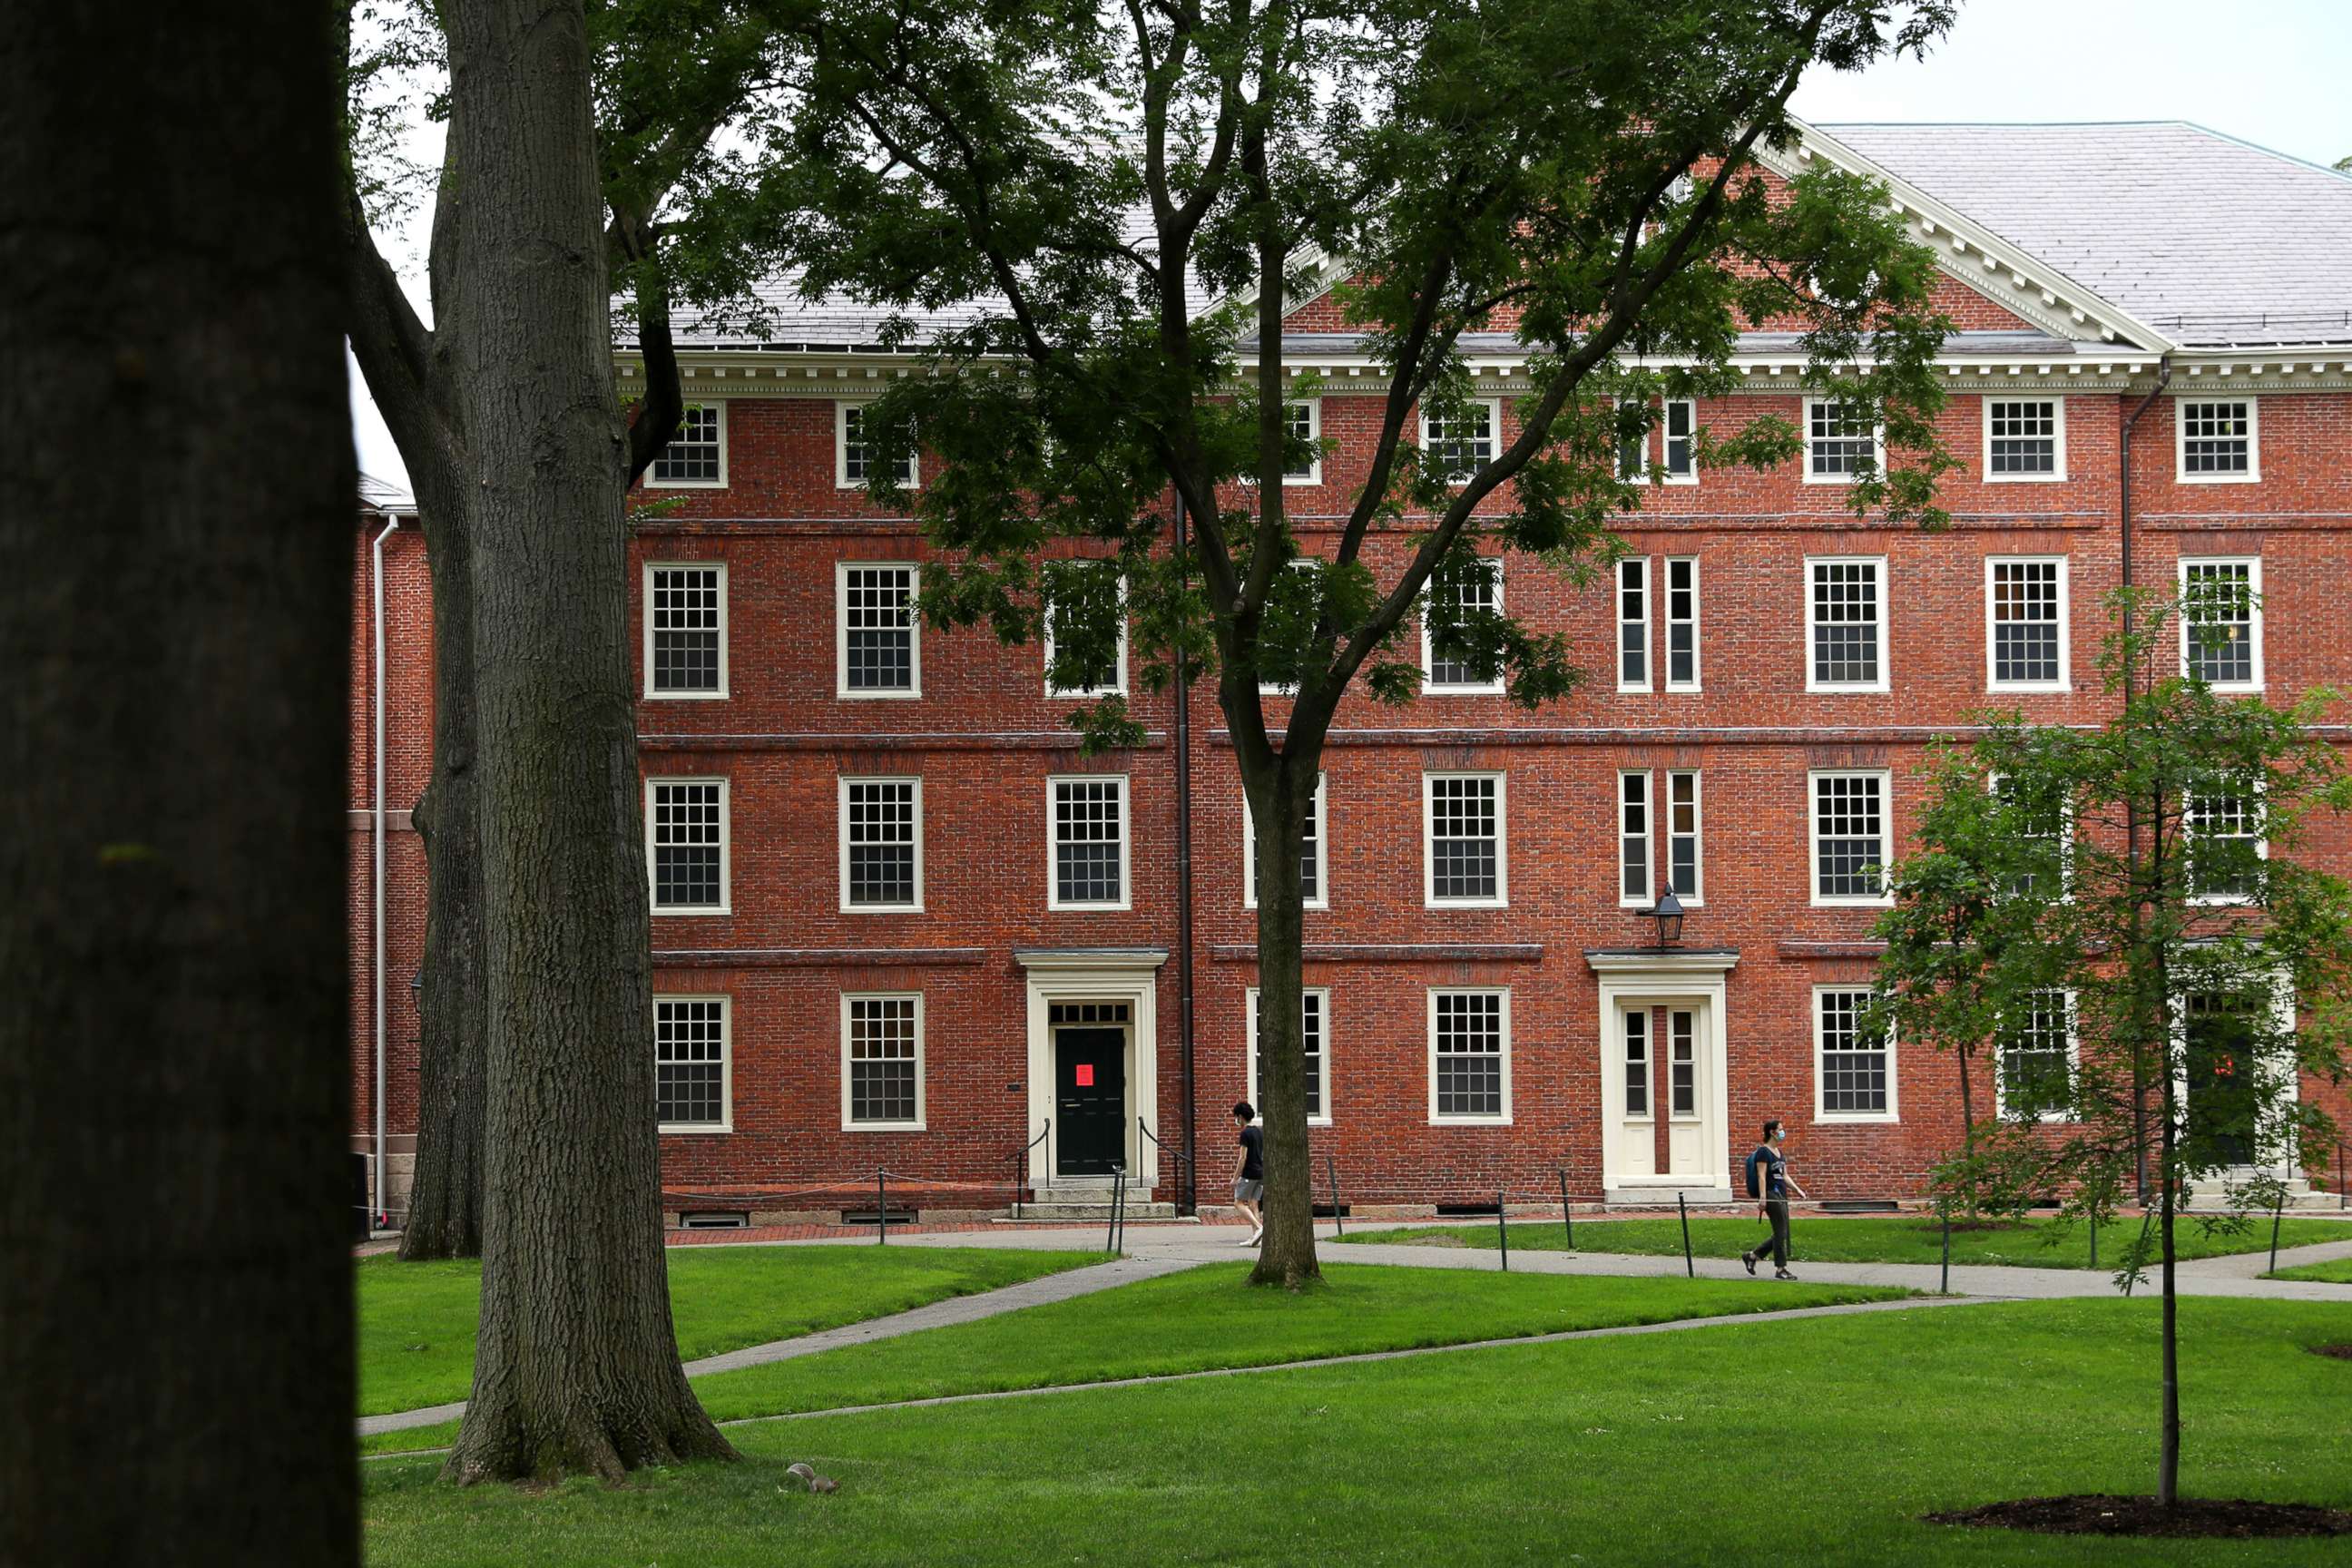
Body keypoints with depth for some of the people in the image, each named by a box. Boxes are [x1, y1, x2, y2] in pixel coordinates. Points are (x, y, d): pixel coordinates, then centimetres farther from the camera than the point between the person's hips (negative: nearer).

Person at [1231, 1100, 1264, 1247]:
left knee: (1239, 1203, -2)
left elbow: (1243, 1157, -15)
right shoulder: (1260, 1132, 12)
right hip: (1261, 1173, 8)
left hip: (1249, 1174, -8)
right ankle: (1254, 1238, 2)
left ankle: (1259, 1227, -19)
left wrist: (1235, 1177, -12)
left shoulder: (1245, 1133, -13)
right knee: (1253, 1204, 8)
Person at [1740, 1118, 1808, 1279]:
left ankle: (1751, 1255, 21)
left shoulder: (1780, 1153, 17)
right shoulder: (1763, 1152, -9)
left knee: (1780, 1233, 10)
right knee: (1781, 1232, -7)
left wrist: (1797, 1190, 12)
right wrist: (1762, 1197, -23)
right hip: (1771, 1193, -9)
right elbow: (1761, 1176, -16)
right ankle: (1780, 1269, 0)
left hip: (1781, 1195, 9)